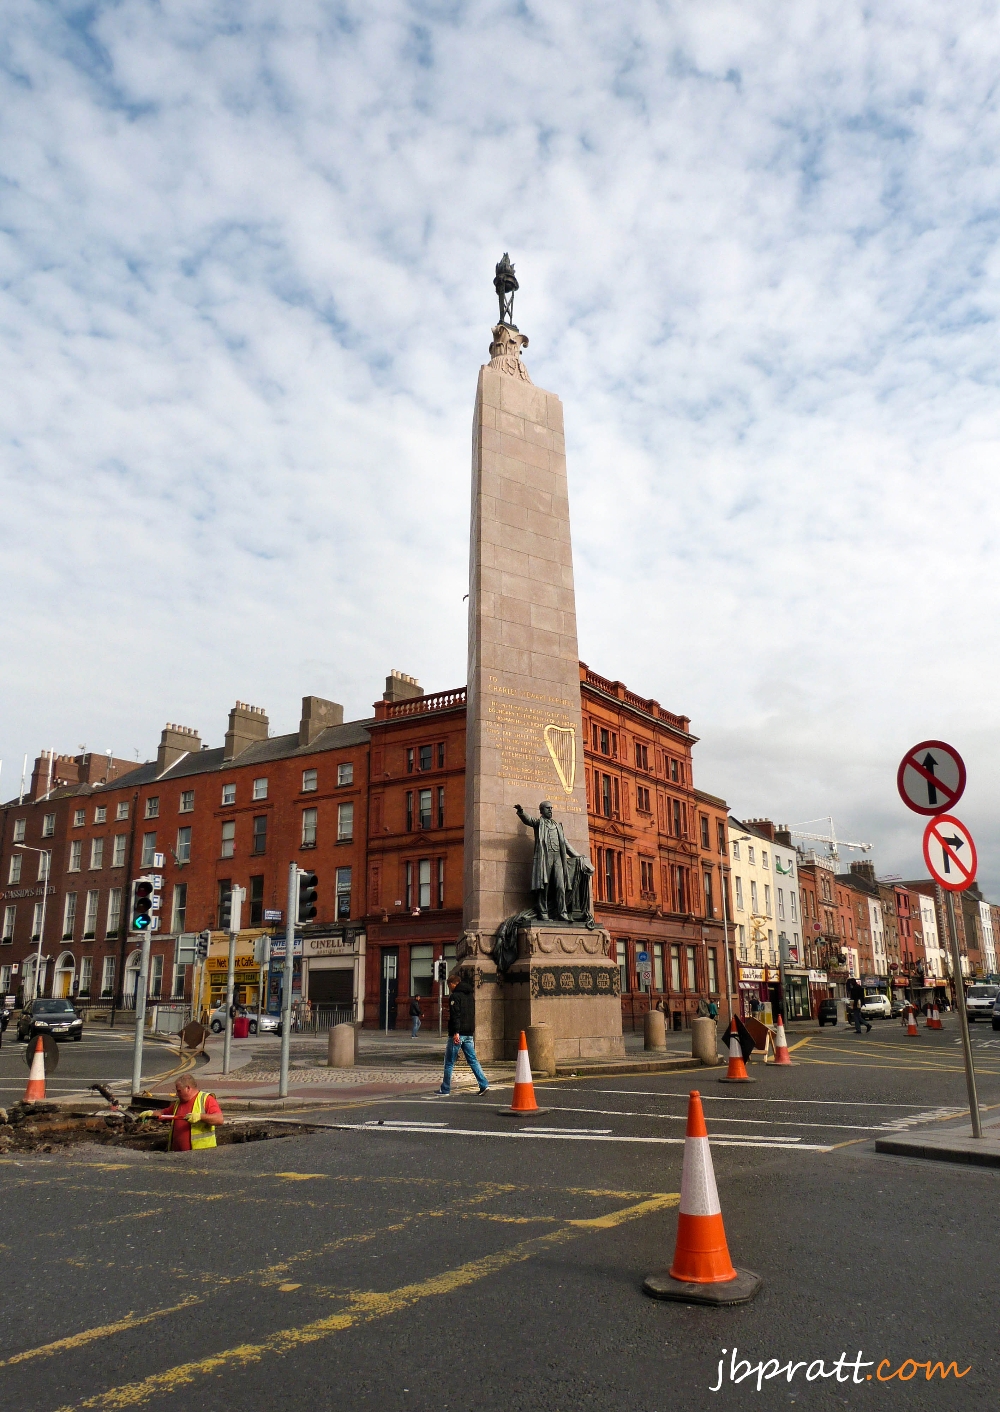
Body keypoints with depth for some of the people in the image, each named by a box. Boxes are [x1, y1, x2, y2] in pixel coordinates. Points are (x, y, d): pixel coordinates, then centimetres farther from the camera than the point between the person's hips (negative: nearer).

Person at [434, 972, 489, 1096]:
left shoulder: (455, 996, -10)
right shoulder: (470, 995, 16)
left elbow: (455, 1015, -19)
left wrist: (456, 1032, -24)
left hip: (457, 1034, -7)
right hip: (469, 1034, 7)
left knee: (449, 1063, 2)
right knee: (473, 1060, 9)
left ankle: (445, 1090, 6)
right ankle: (484, 1084, -1)